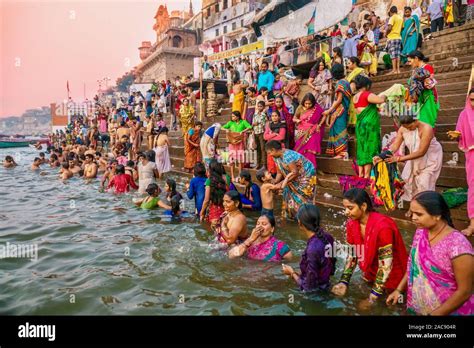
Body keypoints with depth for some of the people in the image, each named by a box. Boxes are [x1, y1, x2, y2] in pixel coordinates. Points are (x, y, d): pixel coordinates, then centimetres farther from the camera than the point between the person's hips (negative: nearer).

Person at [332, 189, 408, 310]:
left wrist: (372, 298, -26)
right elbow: (352, 254, -3)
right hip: (371, 269, 6)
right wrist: (344, 281, -13)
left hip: (391, 275, -5)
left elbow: (385, 264, -29)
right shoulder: (352, 224, -13)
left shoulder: (382, 227, -33)